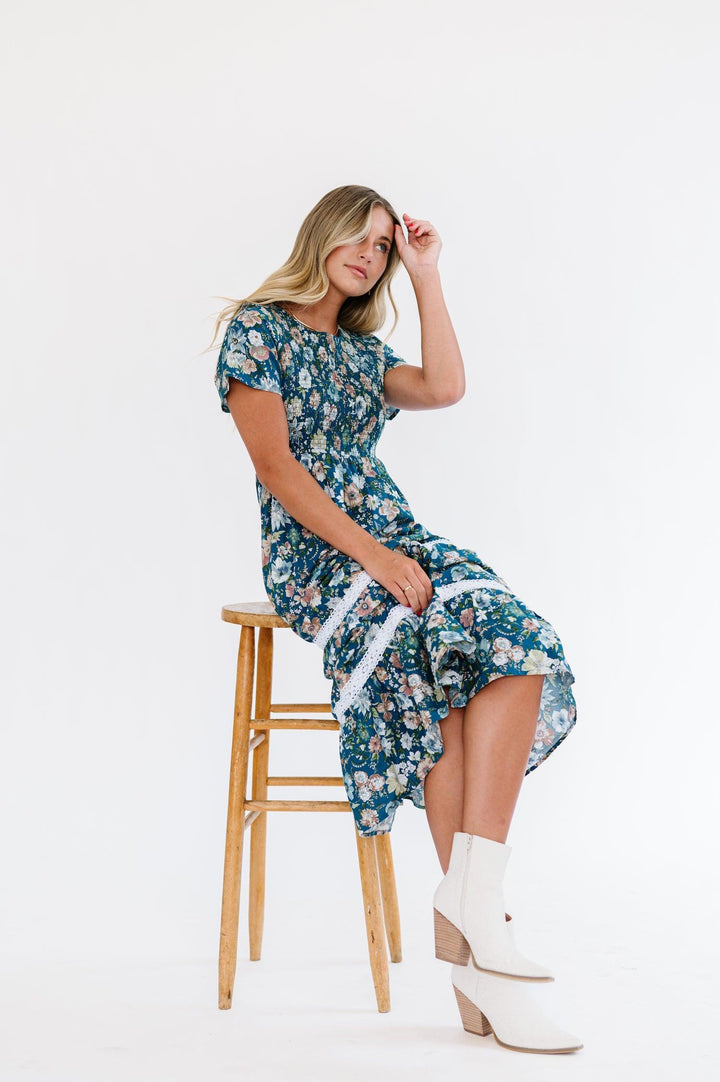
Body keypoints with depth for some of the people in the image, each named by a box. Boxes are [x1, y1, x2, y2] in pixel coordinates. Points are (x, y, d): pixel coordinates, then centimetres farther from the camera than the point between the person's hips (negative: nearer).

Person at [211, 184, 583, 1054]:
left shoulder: (364, 351, 26)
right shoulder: (256, 329, 5)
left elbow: (444, 388, 5)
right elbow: (275, 464, -7)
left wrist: (426, 275, 13)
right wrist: (368, 554, -18)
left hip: (392, 538, 6)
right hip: (310, 552, -5)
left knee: (516, 644, -25)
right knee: (435, 649, -33)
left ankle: (468, 901, -33)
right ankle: (474, 908, -28)